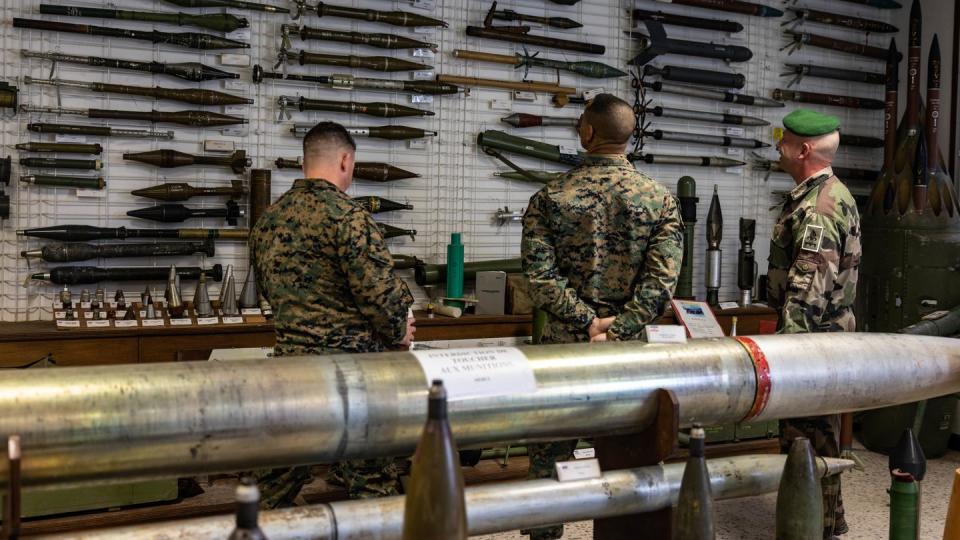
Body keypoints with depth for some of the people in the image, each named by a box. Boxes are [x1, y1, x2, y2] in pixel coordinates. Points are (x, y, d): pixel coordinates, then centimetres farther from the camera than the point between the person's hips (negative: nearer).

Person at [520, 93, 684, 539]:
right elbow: (662, 279, -10)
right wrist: (616, 330, -13)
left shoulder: (550, 197, -4)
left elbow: (540, 274, -12)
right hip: (631, 348, 1)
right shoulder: (660, 199, -1)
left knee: (550, 452, 12)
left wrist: (587, 322, -11)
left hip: (563, 343, -1)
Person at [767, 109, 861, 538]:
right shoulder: (834, 194, 15)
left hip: (813, 334, -11)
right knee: (817, 433, 18)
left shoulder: (816, 206, -19)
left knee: (807, 436, -2)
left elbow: (808, 288, -25)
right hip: (829, 329, 11)